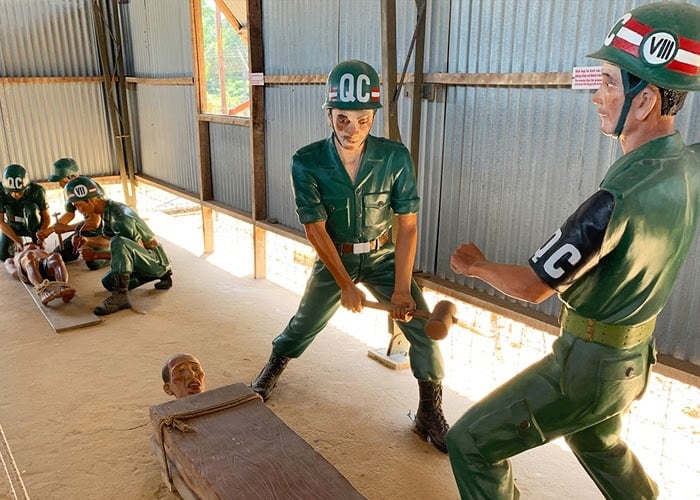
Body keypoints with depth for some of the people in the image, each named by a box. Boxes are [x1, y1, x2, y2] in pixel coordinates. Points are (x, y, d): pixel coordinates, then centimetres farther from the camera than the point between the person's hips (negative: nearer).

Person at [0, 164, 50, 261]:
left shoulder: (37, 191, -29)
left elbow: (47, 218, -21)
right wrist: (17, 240, -26)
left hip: (33, 227, -2)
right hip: (12, 226, 2)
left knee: (31, 207, -32)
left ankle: (37, 244, -19)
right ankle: (13, 244, 24)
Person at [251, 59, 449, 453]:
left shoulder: (396, 157, -22)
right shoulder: (307, 162, -22)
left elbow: (408, 225, -17)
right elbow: (316, 229, -17)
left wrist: (402, 288, -21)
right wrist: (345, 284, -17)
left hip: (382, 256, 0)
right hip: (334, 257, 0)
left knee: (424, 328, -10)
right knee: (304, 325, 12)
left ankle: (431, 416, 8)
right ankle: (273, 369, 46)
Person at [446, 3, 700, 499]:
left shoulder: (619, 198, -31)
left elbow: (533, 285, -21)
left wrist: (476, 264, -4)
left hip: (589, 365, -9)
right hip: (633, 358, 9)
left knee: (472, 444, 0)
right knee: (599, 441, 35)